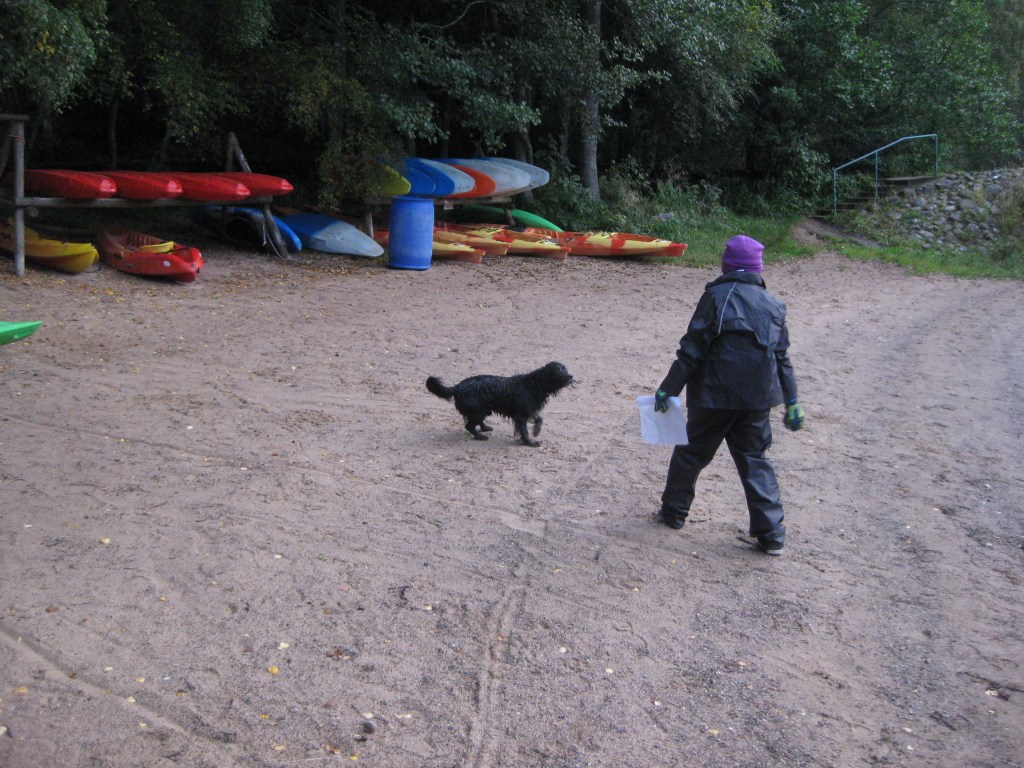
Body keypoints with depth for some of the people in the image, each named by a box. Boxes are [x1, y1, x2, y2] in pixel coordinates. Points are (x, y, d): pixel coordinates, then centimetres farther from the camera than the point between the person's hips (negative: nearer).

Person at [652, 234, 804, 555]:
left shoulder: (716, 297, -9)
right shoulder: (772, 305, 7)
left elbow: (691, 350, -12)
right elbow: (782, 357, 9)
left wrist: (668, 388, -6)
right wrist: (791, 402, 14)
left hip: (715, 396, -4)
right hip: (758, 398, 4)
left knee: (692, 451, 14)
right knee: (755, 460, 11)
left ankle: (674, 511, 27)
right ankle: (771, 534, 7)